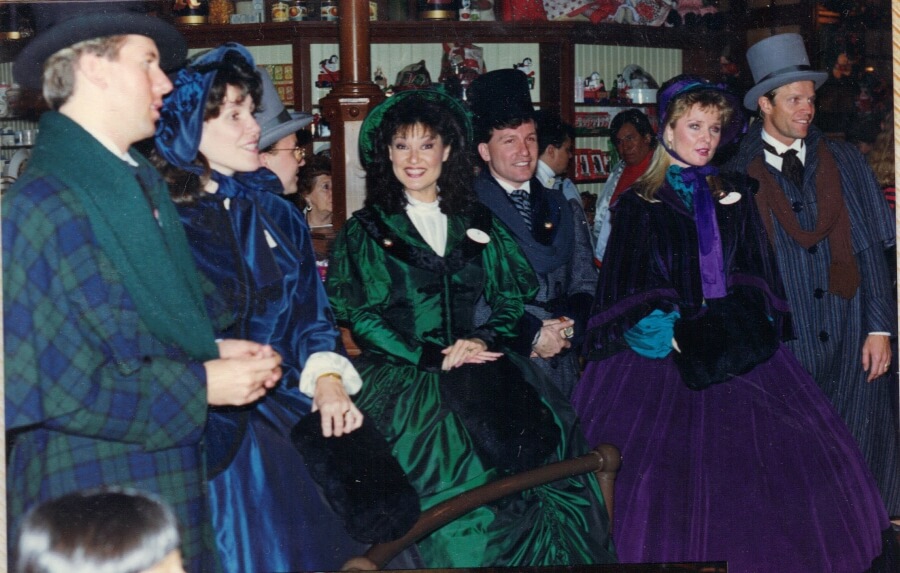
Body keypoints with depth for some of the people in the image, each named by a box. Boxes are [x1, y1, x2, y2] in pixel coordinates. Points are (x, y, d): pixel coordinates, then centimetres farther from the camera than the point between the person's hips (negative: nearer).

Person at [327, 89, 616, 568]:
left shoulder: (476, 224, 19)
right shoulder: (365, 231, 11)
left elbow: (513, 295, 13)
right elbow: (356, 315, 1)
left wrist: (482, 339, -7)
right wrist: (430, 358, -10)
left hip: (476, 362, 2)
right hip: (402, 375, -2)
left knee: (538, 433, -26)